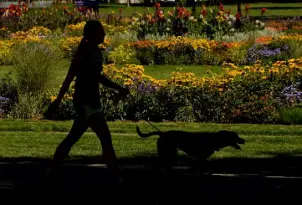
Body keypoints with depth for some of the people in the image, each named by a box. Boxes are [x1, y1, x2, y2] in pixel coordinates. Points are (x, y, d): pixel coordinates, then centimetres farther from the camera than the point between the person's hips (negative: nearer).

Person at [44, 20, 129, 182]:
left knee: (72, 138, 16)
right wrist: (58, 100, -23)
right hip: (85, 102, -10)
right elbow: (70, 75, -18)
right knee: (106, 140, -11)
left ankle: (52, 172, 25)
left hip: (90, 102, 10)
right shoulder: (84, 50, -14)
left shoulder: (96, 52, 12)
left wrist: (119, 88, 20)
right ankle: (118, 178, -11)